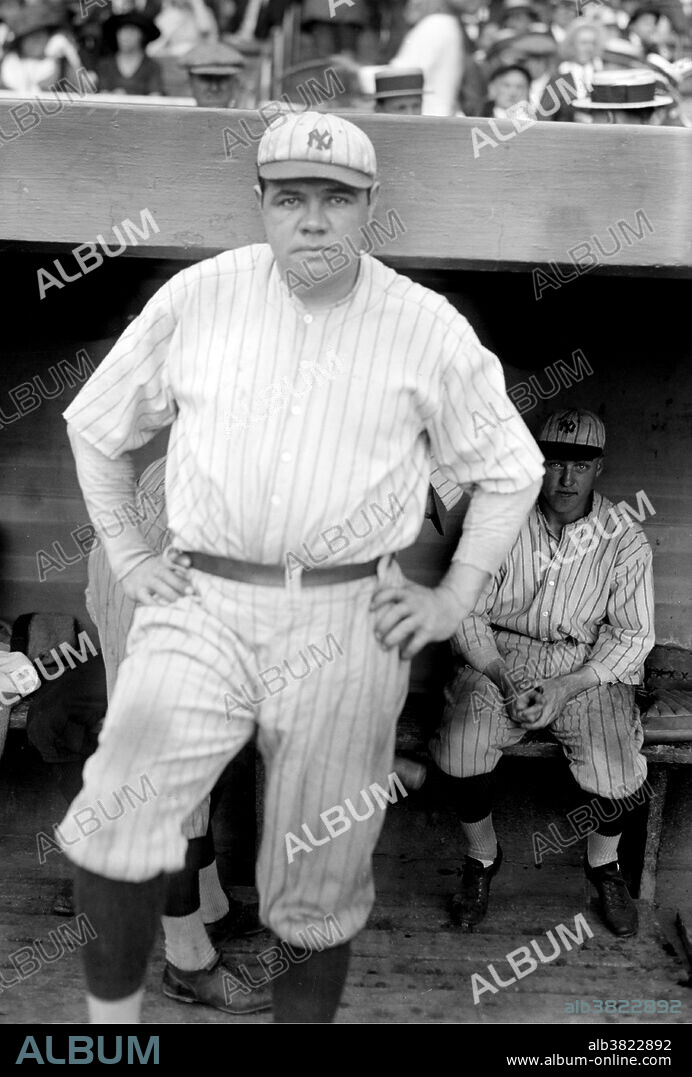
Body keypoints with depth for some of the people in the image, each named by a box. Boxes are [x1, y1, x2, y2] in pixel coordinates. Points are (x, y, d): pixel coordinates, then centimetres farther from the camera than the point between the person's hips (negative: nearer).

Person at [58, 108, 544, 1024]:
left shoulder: (429, 329, 2)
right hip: (199, 605, 1)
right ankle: (110, 1014, 7)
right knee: (116, 821, -17)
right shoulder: (196, 297, 4)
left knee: (320, 882, 8)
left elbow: (511, 470, 11)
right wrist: (127, 558, 8)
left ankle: (305, 1011, 32)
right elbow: (95, 426, 16)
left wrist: (453, 600, 4)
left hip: (348, 623, 0)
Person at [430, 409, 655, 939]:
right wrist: (503, 680, -17)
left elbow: (633, 635, -3)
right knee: (459, 749, -24)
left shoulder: (625, 541, -6)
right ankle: (483, 856, 8)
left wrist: (567, 688, -16)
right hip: (501, 654, 0)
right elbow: (467, 614, -2)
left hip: (590, 666, 0)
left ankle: (604, 863, 13)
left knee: (618, 769, -23)